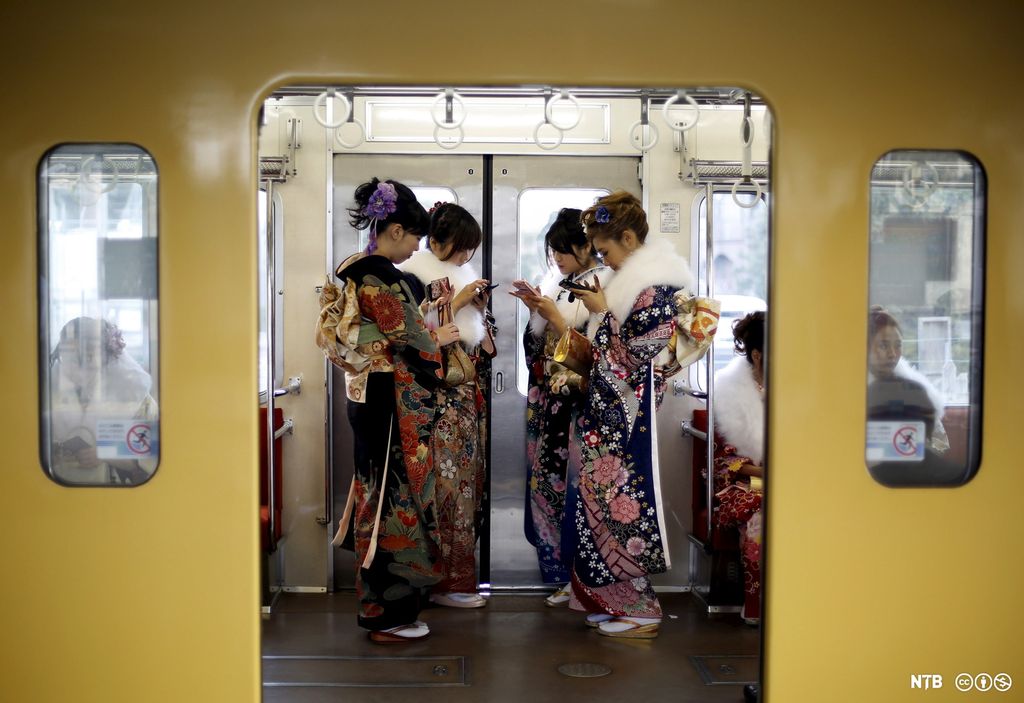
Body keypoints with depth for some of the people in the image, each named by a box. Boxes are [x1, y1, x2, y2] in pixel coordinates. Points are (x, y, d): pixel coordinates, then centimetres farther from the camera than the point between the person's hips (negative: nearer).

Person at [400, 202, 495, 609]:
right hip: (442, 390, -8)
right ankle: (446, 581, 2)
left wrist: (479, 306, 2)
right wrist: (457, 301, -16)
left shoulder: (464, 271, 16)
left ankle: (460, 572, 17)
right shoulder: (417, 273, -9)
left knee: (468, 477, 9)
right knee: (448, 481, -6)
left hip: (470, 388, 8)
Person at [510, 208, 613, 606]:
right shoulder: (558, 280, 12)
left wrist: (552, 313, -17)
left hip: (576, 397, -8)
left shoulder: (603, 283, -10)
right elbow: (540, 340, 14)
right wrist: (534, 307, -2)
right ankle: (554, 557, 25)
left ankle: (574, 576, 7)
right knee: (546, 473, 12)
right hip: (548, 395, 8)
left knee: (571, 479, -3)